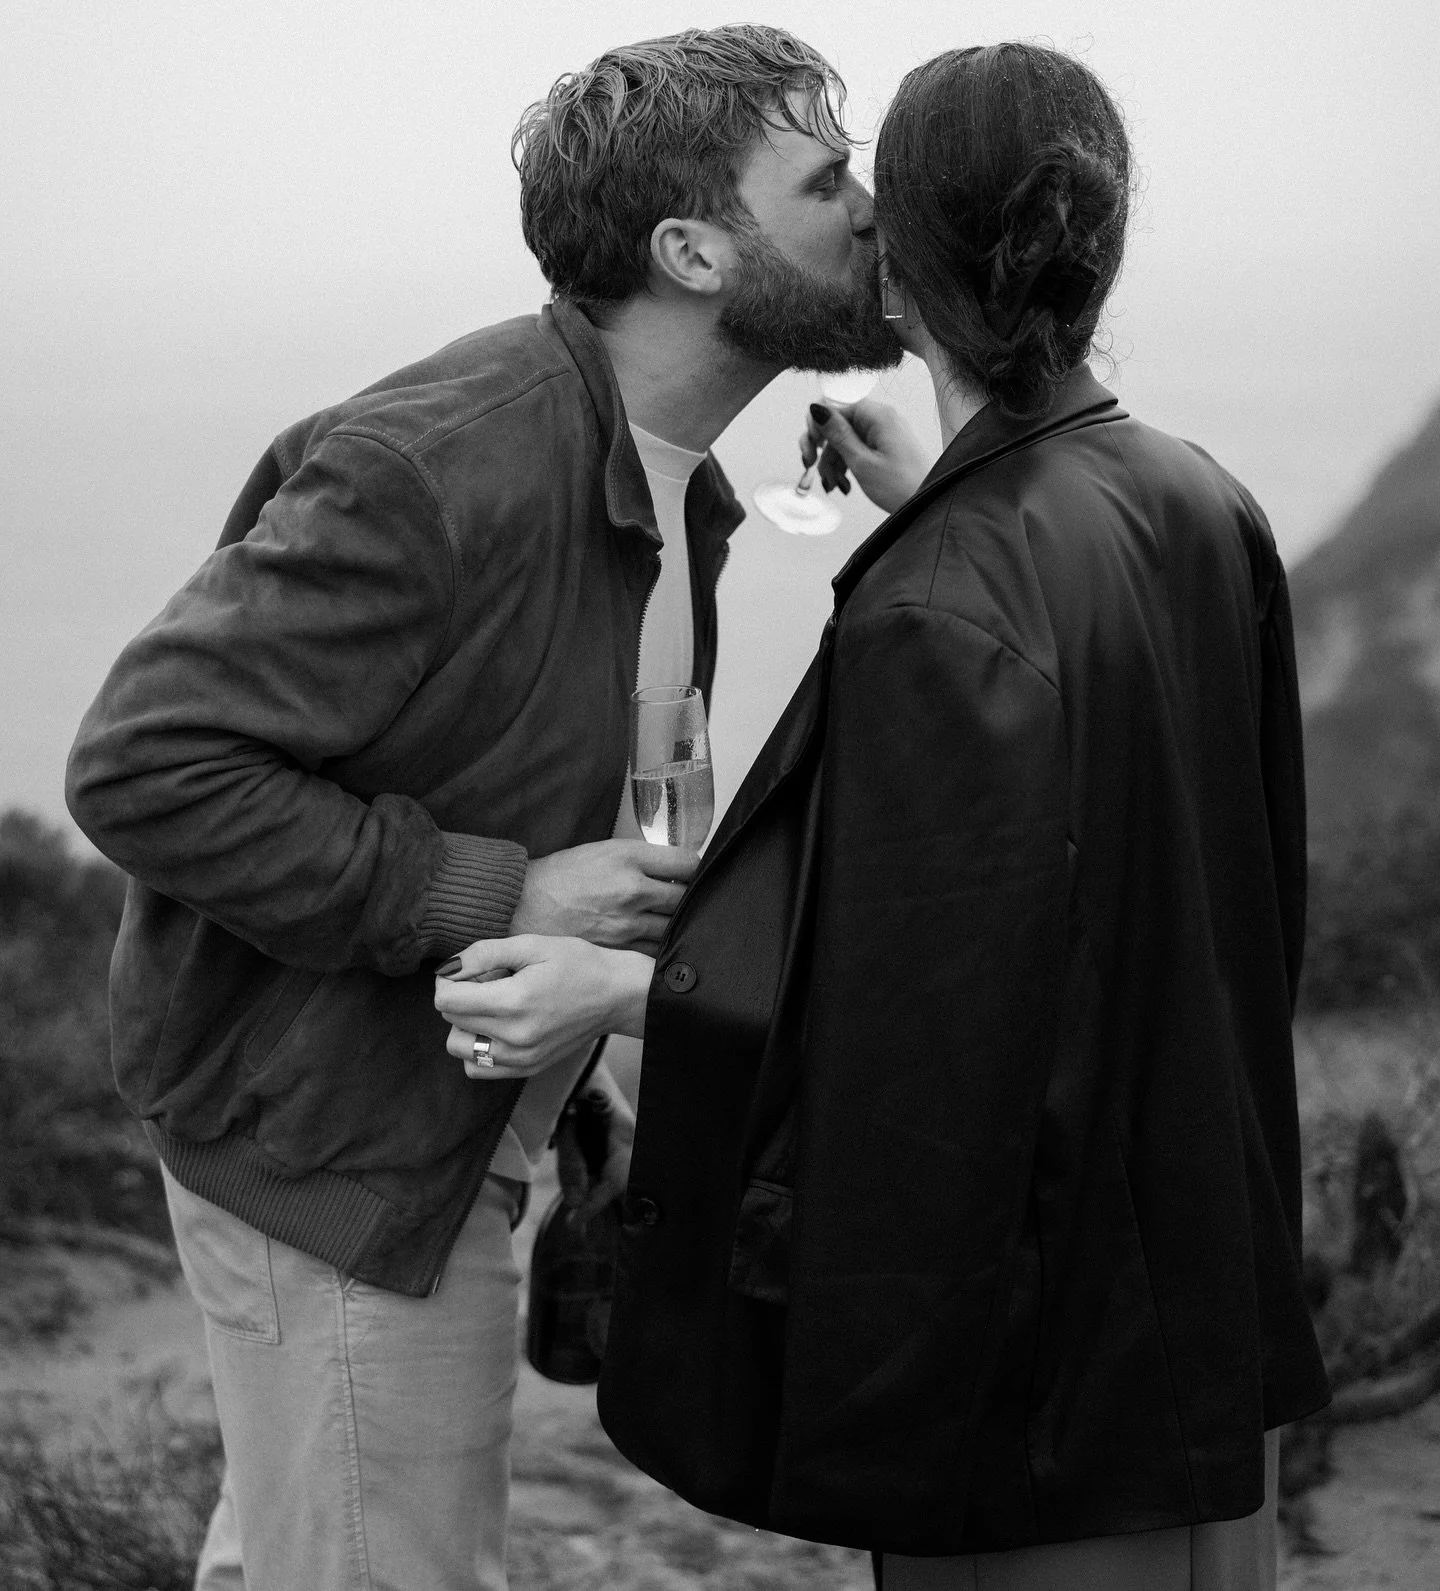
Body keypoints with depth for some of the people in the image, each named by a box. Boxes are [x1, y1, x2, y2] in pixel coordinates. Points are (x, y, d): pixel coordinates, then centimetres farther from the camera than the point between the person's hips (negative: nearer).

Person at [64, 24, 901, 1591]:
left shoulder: (671, 485, 7)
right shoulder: (435, 465, -25)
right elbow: (140, 765, -25)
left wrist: (577, 1097, 6)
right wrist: (490, 902, -25)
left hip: (453, 1140, 9)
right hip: (332, 1154, -9)